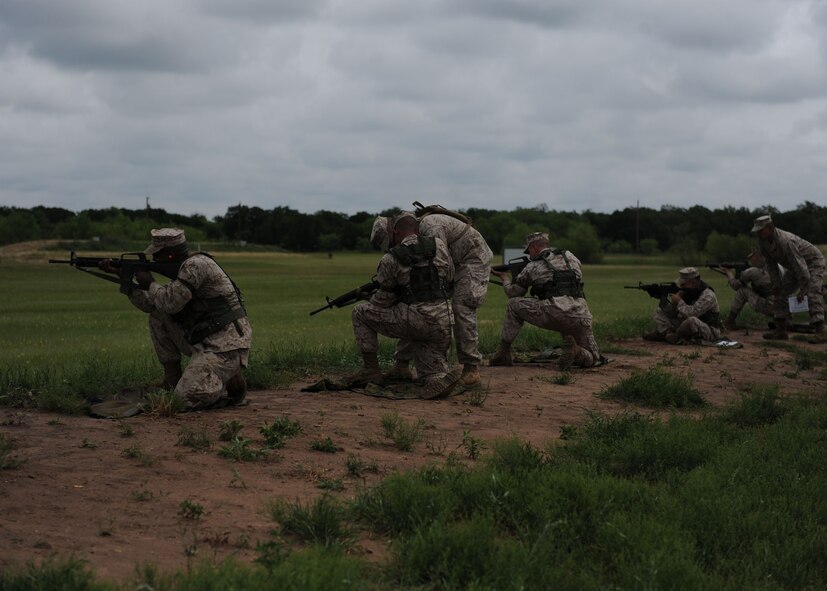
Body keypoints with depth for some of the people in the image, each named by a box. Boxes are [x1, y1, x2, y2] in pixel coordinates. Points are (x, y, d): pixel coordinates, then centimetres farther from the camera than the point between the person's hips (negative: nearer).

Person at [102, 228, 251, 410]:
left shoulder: (196, 265, -14)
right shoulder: (182, 270, 16)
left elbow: (170, 303, -19)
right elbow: (151, 304, 18)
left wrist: (150, 284, -1)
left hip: (225, 346, -10)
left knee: (187, 397, -22)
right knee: (158, 317, 10)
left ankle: (229, 380, 2)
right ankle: (172, 378, 12)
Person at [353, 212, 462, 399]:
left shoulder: (390, 259, -4)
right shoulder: (439, 245, 6)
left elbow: (384, 300, 5)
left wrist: (370, 298, 27)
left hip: (413, 321, -4)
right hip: (443, 323, 4)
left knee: (360, 312, 14)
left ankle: (371, 369, 14)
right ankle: (439, 377, -9)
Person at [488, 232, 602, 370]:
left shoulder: (533, 267, 12)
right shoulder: (571, 257, 21)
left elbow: (513, 293, 24)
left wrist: (504, 278, 45)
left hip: (552, 314, -3)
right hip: (580, 317, 3)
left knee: (513, 305, 18)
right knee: (591, 359, 23)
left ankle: (503, 353, 16)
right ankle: (575, 351, -12)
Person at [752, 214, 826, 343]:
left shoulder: (786, 241, -38)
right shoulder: (762, 242, -12)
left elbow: (800, 265, -35)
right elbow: (771, 264, 2)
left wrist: (803, 290, -31)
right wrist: (776, 283, -3)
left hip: (813, 261, -9)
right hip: (795, 265, 9)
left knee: (813, 293, -24)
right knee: (780, 293, 5)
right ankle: (780, 331, 9)